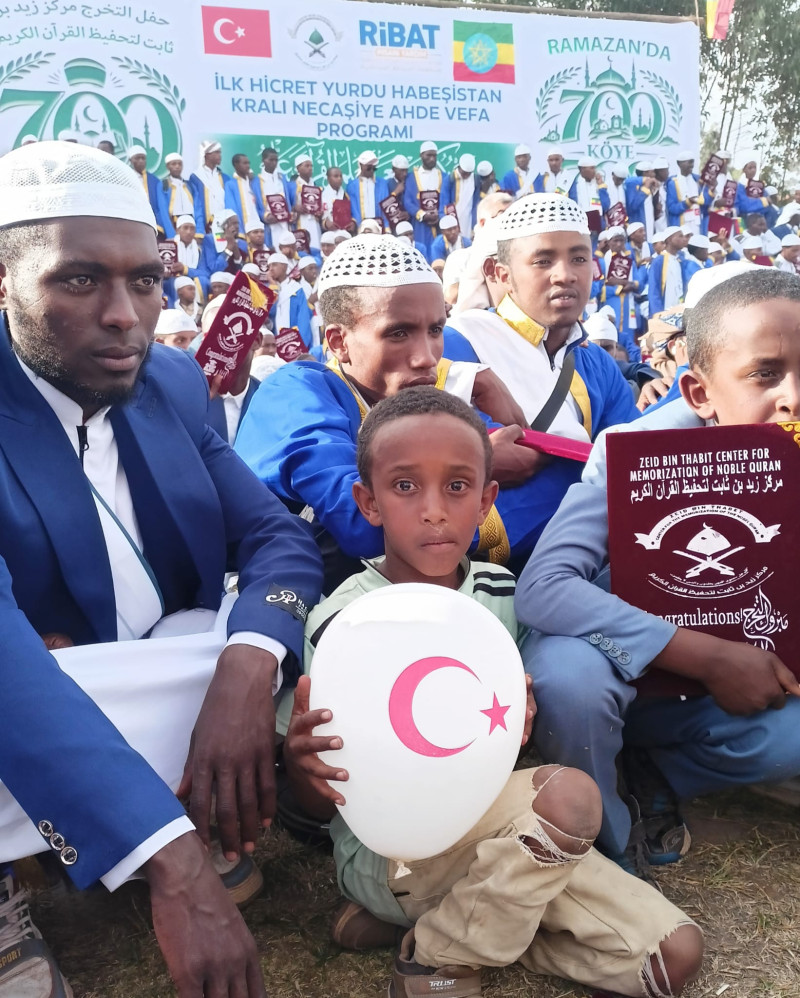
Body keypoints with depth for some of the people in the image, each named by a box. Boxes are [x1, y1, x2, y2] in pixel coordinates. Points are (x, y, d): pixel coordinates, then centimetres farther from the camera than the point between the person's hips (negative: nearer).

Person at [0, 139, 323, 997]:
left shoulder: (175, 382, 2)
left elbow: (278, 535, -2)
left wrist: (245, 669, -26)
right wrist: (172, 864, -40)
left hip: (183, 693, 6)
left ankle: (223, 826, 3)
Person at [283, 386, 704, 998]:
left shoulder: (501, 592, 0)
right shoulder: (342, 621, -14)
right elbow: (323, 804, -9)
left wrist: (520, 721, -12)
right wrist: (299, 764, -33)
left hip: (490, 826, 6)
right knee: (569, 796, -31)